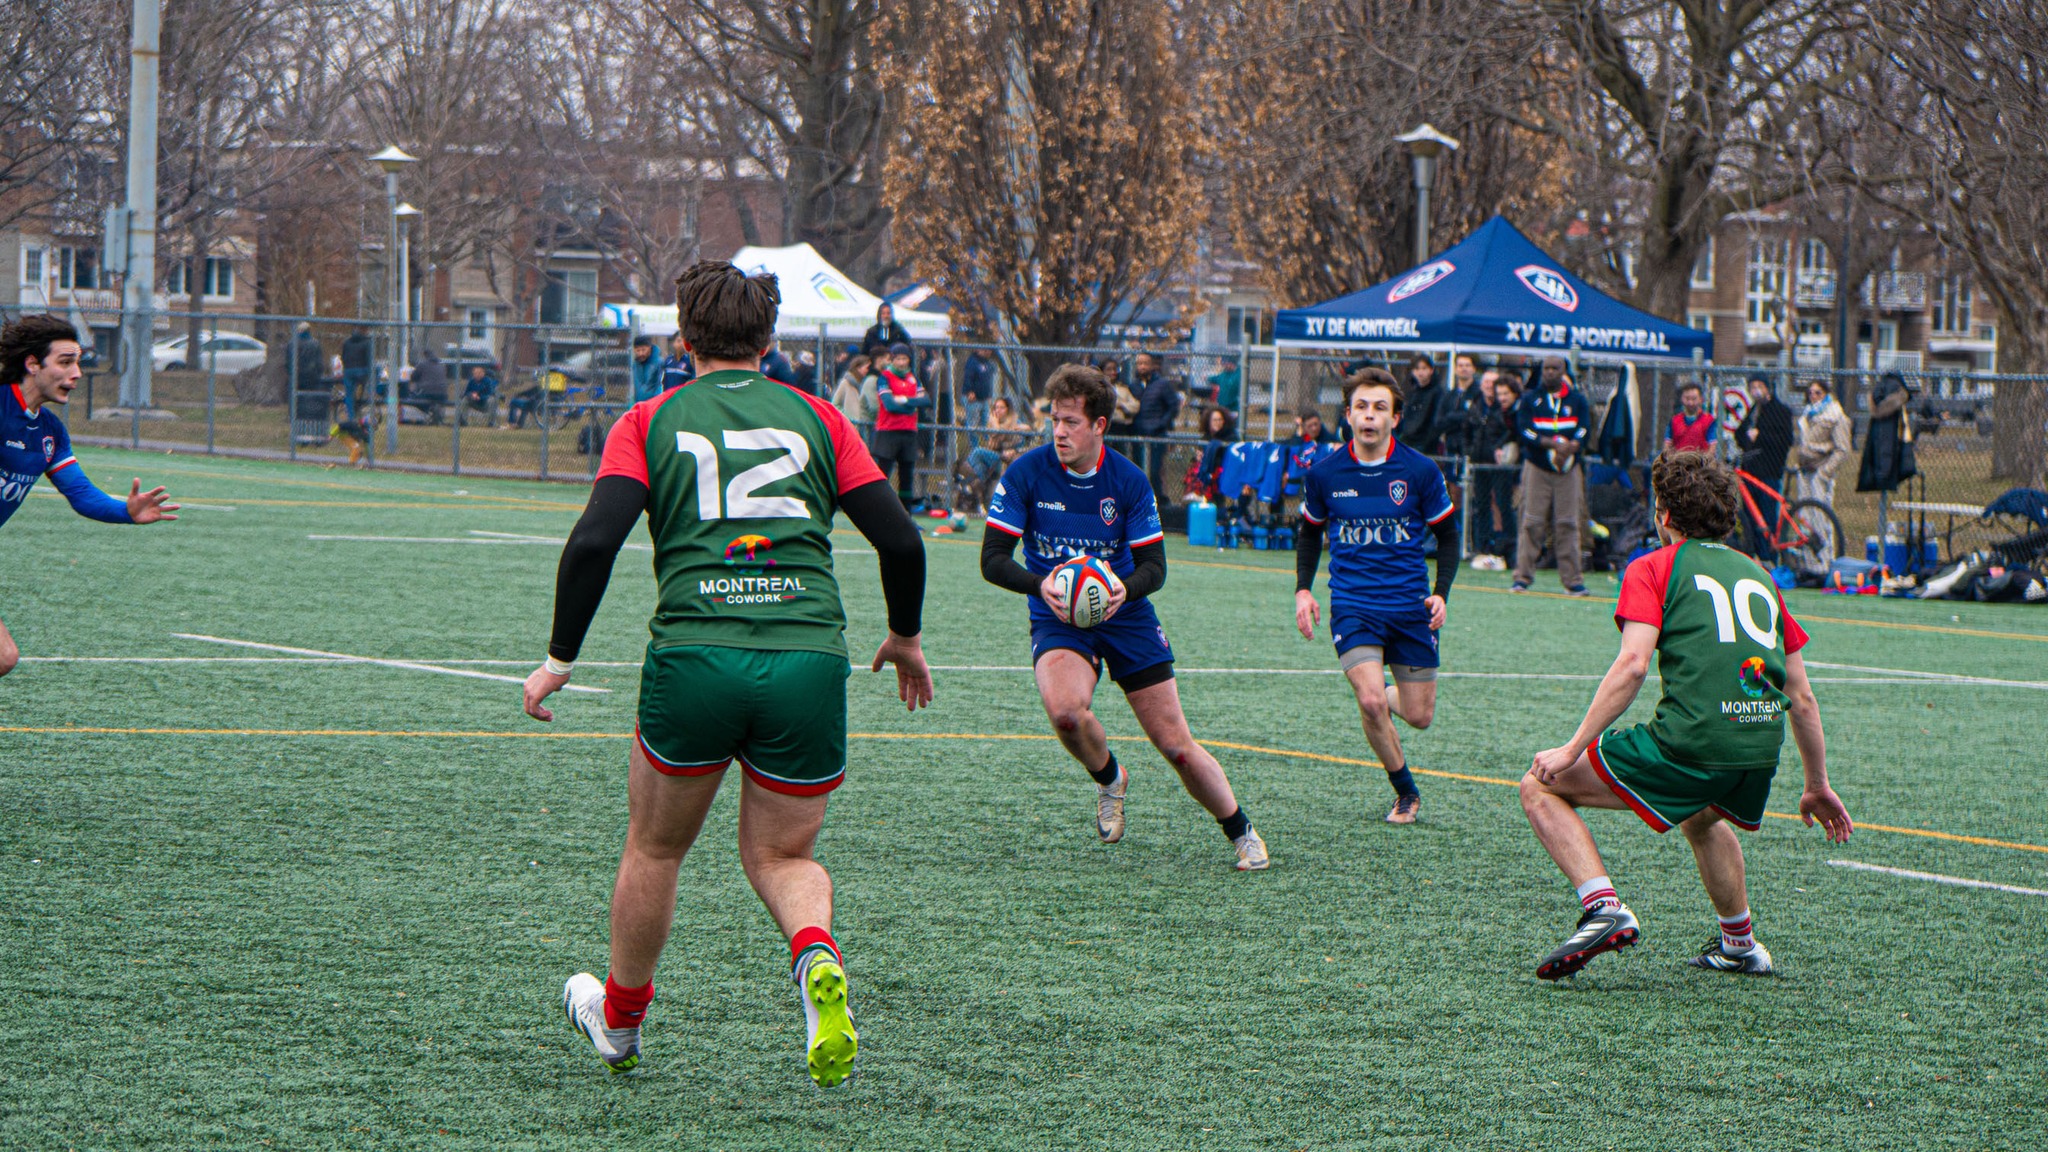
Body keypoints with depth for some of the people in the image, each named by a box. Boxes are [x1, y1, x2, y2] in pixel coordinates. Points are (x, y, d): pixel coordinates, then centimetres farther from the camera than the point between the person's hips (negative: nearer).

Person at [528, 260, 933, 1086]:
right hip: (809, 661, 1)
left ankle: (618, 1022, 35)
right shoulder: (816, 418, 13)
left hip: (692, 657, -1)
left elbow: (594, 542, -3)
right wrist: (905, 637, 25)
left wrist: (560, 659, 5)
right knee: (782, 858, 16)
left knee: (655, 847, 21)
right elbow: (899, 539, 9)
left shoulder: (650, 422, 10)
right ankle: (816, 958, -16)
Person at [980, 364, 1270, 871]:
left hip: (1126, 618, 1)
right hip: (1057, 620, -1)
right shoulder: (1027, 473, -11)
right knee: (1064, 709, -33)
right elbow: (993, 558, -11)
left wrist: (1125, 590, -29)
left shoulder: (1129, 481, -8)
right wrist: (1041, 584, -31)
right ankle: (1109, 781, 1)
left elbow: (1154, 565, -5)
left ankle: (1241, 833, 21)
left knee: (1177, 746, -2)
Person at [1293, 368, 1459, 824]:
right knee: (1371, 702, -20)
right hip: (1352, 607, -1)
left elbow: (1447, 535, 6)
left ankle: (1390, 695, 41)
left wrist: (1441, 593, -7)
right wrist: (1303, 589, 2)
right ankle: (1405, 791, 2)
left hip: (1410, 608, 1)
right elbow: (1310, 533, 15)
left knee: (1419, 716, 4)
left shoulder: (1420, 470, -5)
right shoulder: (1324, 473, -2)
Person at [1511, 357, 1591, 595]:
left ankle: (1572, 581, 0)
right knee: (1531, 524, -6)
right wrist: (1553, 444, -19)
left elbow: (1584, 429, -1)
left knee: (1568, 524, -2)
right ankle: (1522, 577, -3)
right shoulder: (1530, 398, 6)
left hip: (1568, 468, 1)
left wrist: (1569, 448, -21)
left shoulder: (1577, 399, 10)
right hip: (1536, 468, -1)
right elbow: (1524, 431, -5)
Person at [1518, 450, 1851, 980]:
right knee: (1701, 818, 40)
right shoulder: (1757, 576, 23)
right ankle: (1739, 945, 45)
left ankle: (1603, 907, -9)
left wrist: (1573, 750, -7)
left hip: (1688, 745, -6)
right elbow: (1801, 699, 23)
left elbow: (1632, 664, -9)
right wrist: (1817, 786, 32)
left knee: (1541, 786, 8)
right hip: (1762, 747, 6)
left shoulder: (1654, 568, 7)